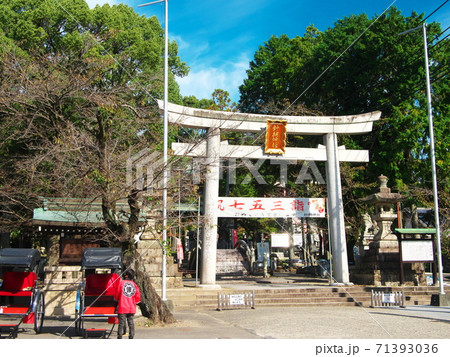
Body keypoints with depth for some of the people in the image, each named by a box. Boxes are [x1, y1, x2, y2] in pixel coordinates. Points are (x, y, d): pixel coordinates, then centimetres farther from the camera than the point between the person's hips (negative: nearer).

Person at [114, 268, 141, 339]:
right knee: (131, 323, 10)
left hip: (122, 307, -3)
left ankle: (119, 337, -1)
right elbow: (138, 297, 4)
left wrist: (117, 299, 23)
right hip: (132, 308, 3)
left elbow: (117, 294, 2)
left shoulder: (121, 283, -4)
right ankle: (131, 337, 9)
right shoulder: (134, 284, 4)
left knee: (121, 323, 1)